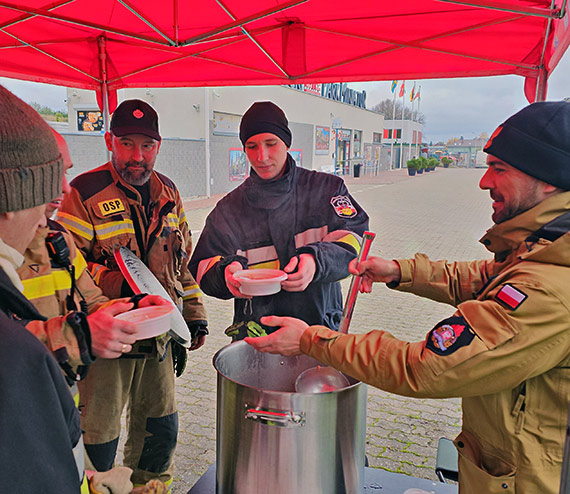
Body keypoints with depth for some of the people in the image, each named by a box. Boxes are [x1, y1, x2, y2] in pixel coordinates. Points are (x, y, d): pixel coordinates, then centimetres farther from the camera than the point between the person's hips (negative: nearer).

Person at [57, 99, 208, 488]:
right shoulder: (84, 193, -12)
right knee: (99, 434, 8)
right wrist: (119, 285, -28)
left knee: (162, 428, 19)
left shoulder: (168, 193, 6)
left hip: (159, 336, 5)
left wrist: (194, 314, 13)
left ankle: (151, 484, 43)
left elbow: (183, 260, 13)